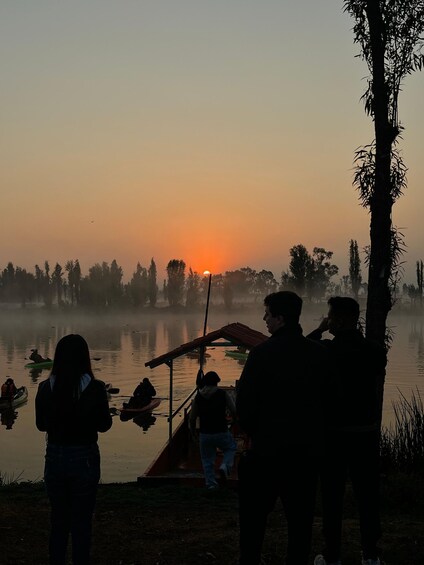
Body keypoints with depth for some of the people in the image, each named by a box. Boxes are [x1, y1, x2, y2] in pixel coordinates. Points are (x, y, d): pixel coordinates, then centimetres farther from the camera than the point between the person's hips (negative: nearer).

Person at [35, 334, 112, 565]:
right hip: (84, 459, -2)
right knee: (81, 522, 11)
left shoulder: (45, 388, -7)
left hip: (54, 459, 2)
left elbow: (41, 425, 5)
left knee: (58, 520, 18)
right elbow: (104, 425, -3)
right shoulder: (94, 388, -14)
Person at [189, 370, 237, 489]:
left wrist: (192, 431, 21)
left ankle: (211, 483, 12)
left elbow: (192, 418, 5)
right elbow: (234, 412, -6)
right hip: (222, 433, -2)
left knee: (207, 459, 15)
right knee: (231, 448, 23)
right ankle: (225, 466, -2)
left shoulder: (198, 396, 2)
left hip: (204, 434, 2)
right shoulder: (224, 394, -6)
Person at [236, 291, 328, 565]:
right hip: (306, 449, 4)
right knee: (300, 517, 14)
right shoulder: (319, 353, -3)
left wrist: (253, 432, 6)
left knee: (254, 515, 10)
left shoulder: (263, 352, -16)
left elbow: (245, 402, -12)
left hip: (267, 449, -4)